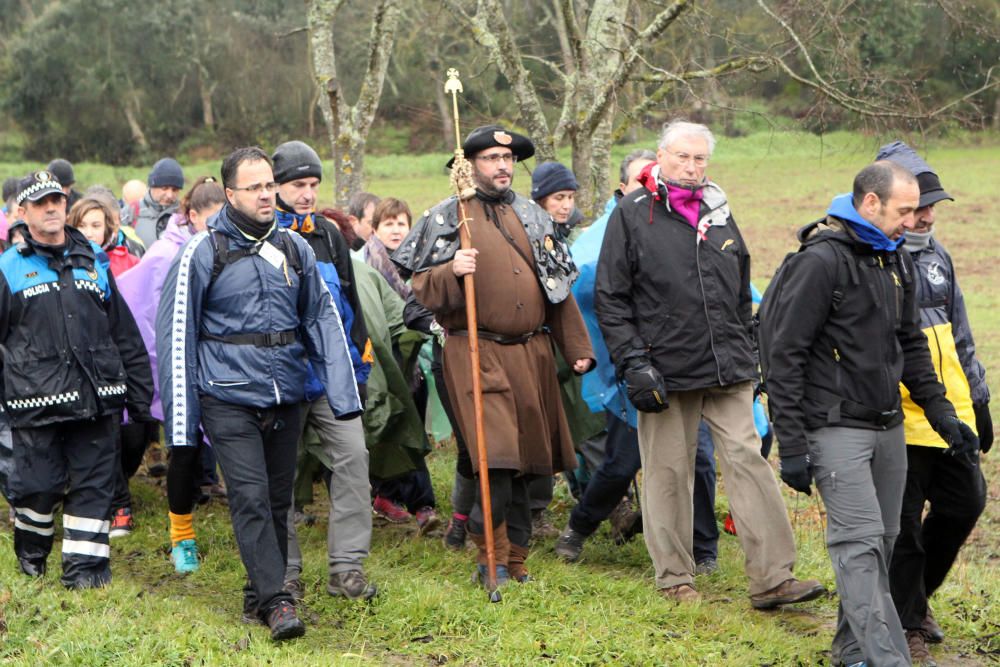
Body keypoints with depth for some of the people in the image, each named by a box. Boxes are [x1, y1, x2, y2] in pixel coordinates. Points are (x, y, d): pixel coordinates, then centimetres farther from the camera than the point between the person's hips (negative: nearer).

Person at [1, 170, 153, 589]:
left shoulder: (93, 261, 14)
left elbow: (124, 332, 17)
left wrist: (138, 393, 14)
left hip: (96, 397, 3)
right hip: (36, 400, -3)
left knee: (93, 484, 2)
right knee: (38, 484, 1)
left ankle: (84, 565, 9)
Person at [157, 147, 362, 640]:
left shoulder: (294, 248, 7)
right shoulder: (203, 253, -6)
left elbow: (323, 320, 10)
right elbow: (176, 335, -4)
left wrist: (342, 392, 1)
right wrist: (182, 421, -6)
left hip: (286, 397, 5)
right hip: (229, 398, -5)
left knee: (278, 499, 10)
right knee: (251, 498, -14)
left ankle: (259, 595, 23)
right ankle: (276, 601, -13)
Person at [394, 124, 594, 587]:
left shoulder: (532, 217, 16)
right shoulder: (447, 218, 2)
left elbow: (559, 286, 21)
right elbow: (422, 289, -2)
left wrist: (577, 348, 18)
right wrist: (453, 273, -22)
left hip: (532, 353, 5)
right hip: (477, 353, -5)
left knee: (527, 461, 6)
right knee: (498, 460, -16)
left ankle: (515, 557, 18)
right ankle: (493, 558, -2)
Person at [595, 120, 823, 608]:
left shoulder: (718, 213, 15)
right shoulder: (632, 215, -1)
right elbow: (610, 298, -3)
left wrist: (746, 356, 18)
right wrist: (633, 363, -11)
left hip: (727, 369, 4)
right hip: (666, 370, -4)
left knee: (747, 460, -3)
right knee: (669, 472, 3)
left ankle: (772, 579, -3)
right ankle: (674, 577, 16)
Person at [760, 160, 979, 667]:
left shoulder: (897, 261, 12)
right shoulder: (820, 261, -13)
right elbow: (784, 356, -14)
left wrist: (942, 413, 17)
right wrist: (792, 446, -16)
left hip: (888, 428, 8)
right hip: (836, 429, -8)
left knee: (881, 543, 10)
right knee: (860, 542, -13)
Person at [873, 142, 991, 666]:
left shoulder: (936, 255, 12)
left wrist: (978, 400, 20)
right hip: (897, 421, -8)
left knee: (965, 502, 14)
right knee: (903, 524, 1)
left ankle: (914, 594, 34)